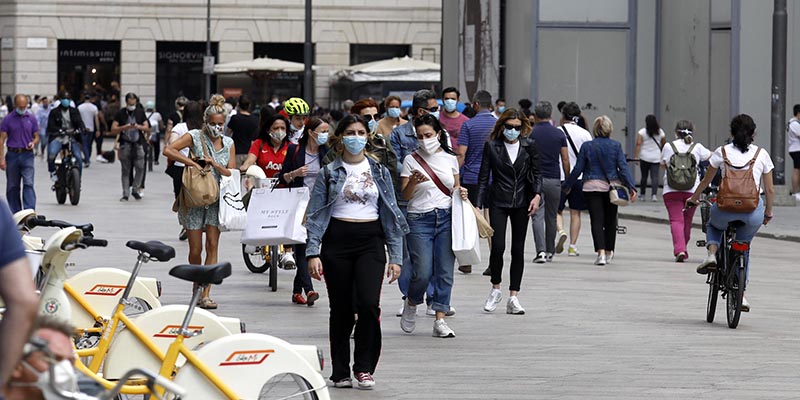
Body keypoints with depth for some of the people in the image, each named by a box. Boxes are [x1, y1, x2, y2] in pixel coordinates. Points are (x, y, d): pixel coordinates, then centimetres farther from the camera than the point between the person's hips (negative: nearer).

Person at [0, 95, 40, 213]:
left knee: (28, 184, -12)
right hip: (12, 155, 0)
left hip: (27, 155, 0)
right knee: (12, 186, 7)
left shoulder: (31, 119, 7)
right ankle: (15, 213, 17)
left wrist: (33, 143, -12)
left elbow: (36, 137, 13)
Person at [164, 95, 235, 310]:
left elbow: (231, 174, 4)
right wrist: (191, 162, -20)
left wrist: (215, 164, -12)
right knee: (195, 249, 0)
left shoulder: (228, 143, 8)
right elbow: (168, 150, -14)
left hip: (216, 200, 2)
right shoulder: (195, 137, -2)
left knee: (212, 245, -6)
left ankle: (205, 294, -5)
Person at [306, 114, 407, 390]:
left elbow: (391, 213, 10)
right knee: (341, 310, 3)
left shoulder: (379, 171, 10)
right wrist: (312, 253, -9)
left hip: (370, 242, 1)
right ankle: (340, 372, 13)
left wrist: (396, 256, 4)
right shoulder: (328, 173, 5)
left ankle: (364, 368, -5)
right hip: (337, 241, 0)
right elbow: (315, 214, 2)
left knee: (369, 303, -16)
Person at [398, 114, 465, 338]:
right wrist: (414, 182, -20)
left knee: (445, 271, -2)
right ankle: (411, 303, 20)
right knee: (423, 273, -10)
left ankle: (440, 320, 3)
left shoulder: (450, 158, 10)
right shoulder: (411, 160, 1)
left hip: (446, 218, 3)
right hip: (420, 220, -3)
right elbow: (405, 195, -1)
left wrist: (461, 193, -1)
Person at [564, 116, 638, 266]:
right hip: (611, 186, 1)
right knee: (610, 220, 15)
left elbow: (578, 169, 0)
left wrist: (566, 186, 11)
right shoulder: (616, 146, -1)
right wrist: (631, 187, -6)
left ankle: (601, 252, -19)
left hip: (592, 187, -1)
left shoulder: (587, 146, -2)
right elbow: (623, 167, -7)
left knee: (597, 220, -4)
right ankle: (609, 252, 27)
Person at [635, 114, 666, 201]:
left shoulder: (642, 132, -4)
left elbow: (638, 144, -11)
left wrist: (636, 156, -11)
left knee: (644, 176, 11)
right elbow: (664, 145, 11)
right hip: (656, 157, 1)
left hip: (644, 158, -1)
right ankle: (654, 194, -16)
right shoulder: (660, 132, 4)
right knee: (655, 177, -3)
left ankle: (643, 194, 21)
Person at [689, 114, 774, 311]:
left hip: (726, 209, 0)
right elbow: (769, 190, 11)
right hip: (753, 213, 0)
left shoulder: (722, 152, 8)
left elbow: (706, 181, 19)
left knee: (713, 224, 35)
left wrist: (694, 199, 37)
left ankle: (712, 253, 6)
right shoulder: (761, 154, 8)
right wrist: (768, 212, 27)